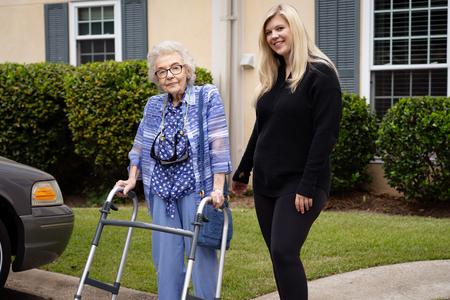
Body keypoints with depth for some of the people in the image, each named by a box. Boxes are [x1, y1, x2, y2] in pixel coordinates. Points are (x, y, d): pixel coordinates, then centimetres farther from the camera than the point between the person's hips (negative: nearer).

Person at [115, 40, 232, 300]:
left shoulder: (208, 97, -5)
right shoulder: (154, 106, 10)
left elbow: (219, 145, -11)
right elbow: (140, 146, 20)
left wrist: (218, 189, -17)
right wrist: (132, 179, 13)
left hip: (196, 190, -4)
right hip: (162, 191, 5)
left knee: (200, 254, -1)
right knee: (166, 258, 6)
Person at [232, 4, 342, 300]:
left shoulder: (321, 74, -11)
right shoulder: (272, 77, 12)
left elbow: (325, 135, -16)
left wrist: (308, 186, -20)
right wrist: (243, 172, 22)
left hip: (299, 183, -7)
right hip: (266, 181, 7)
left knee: (284, 252, -15)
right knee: (279, 255, 8)